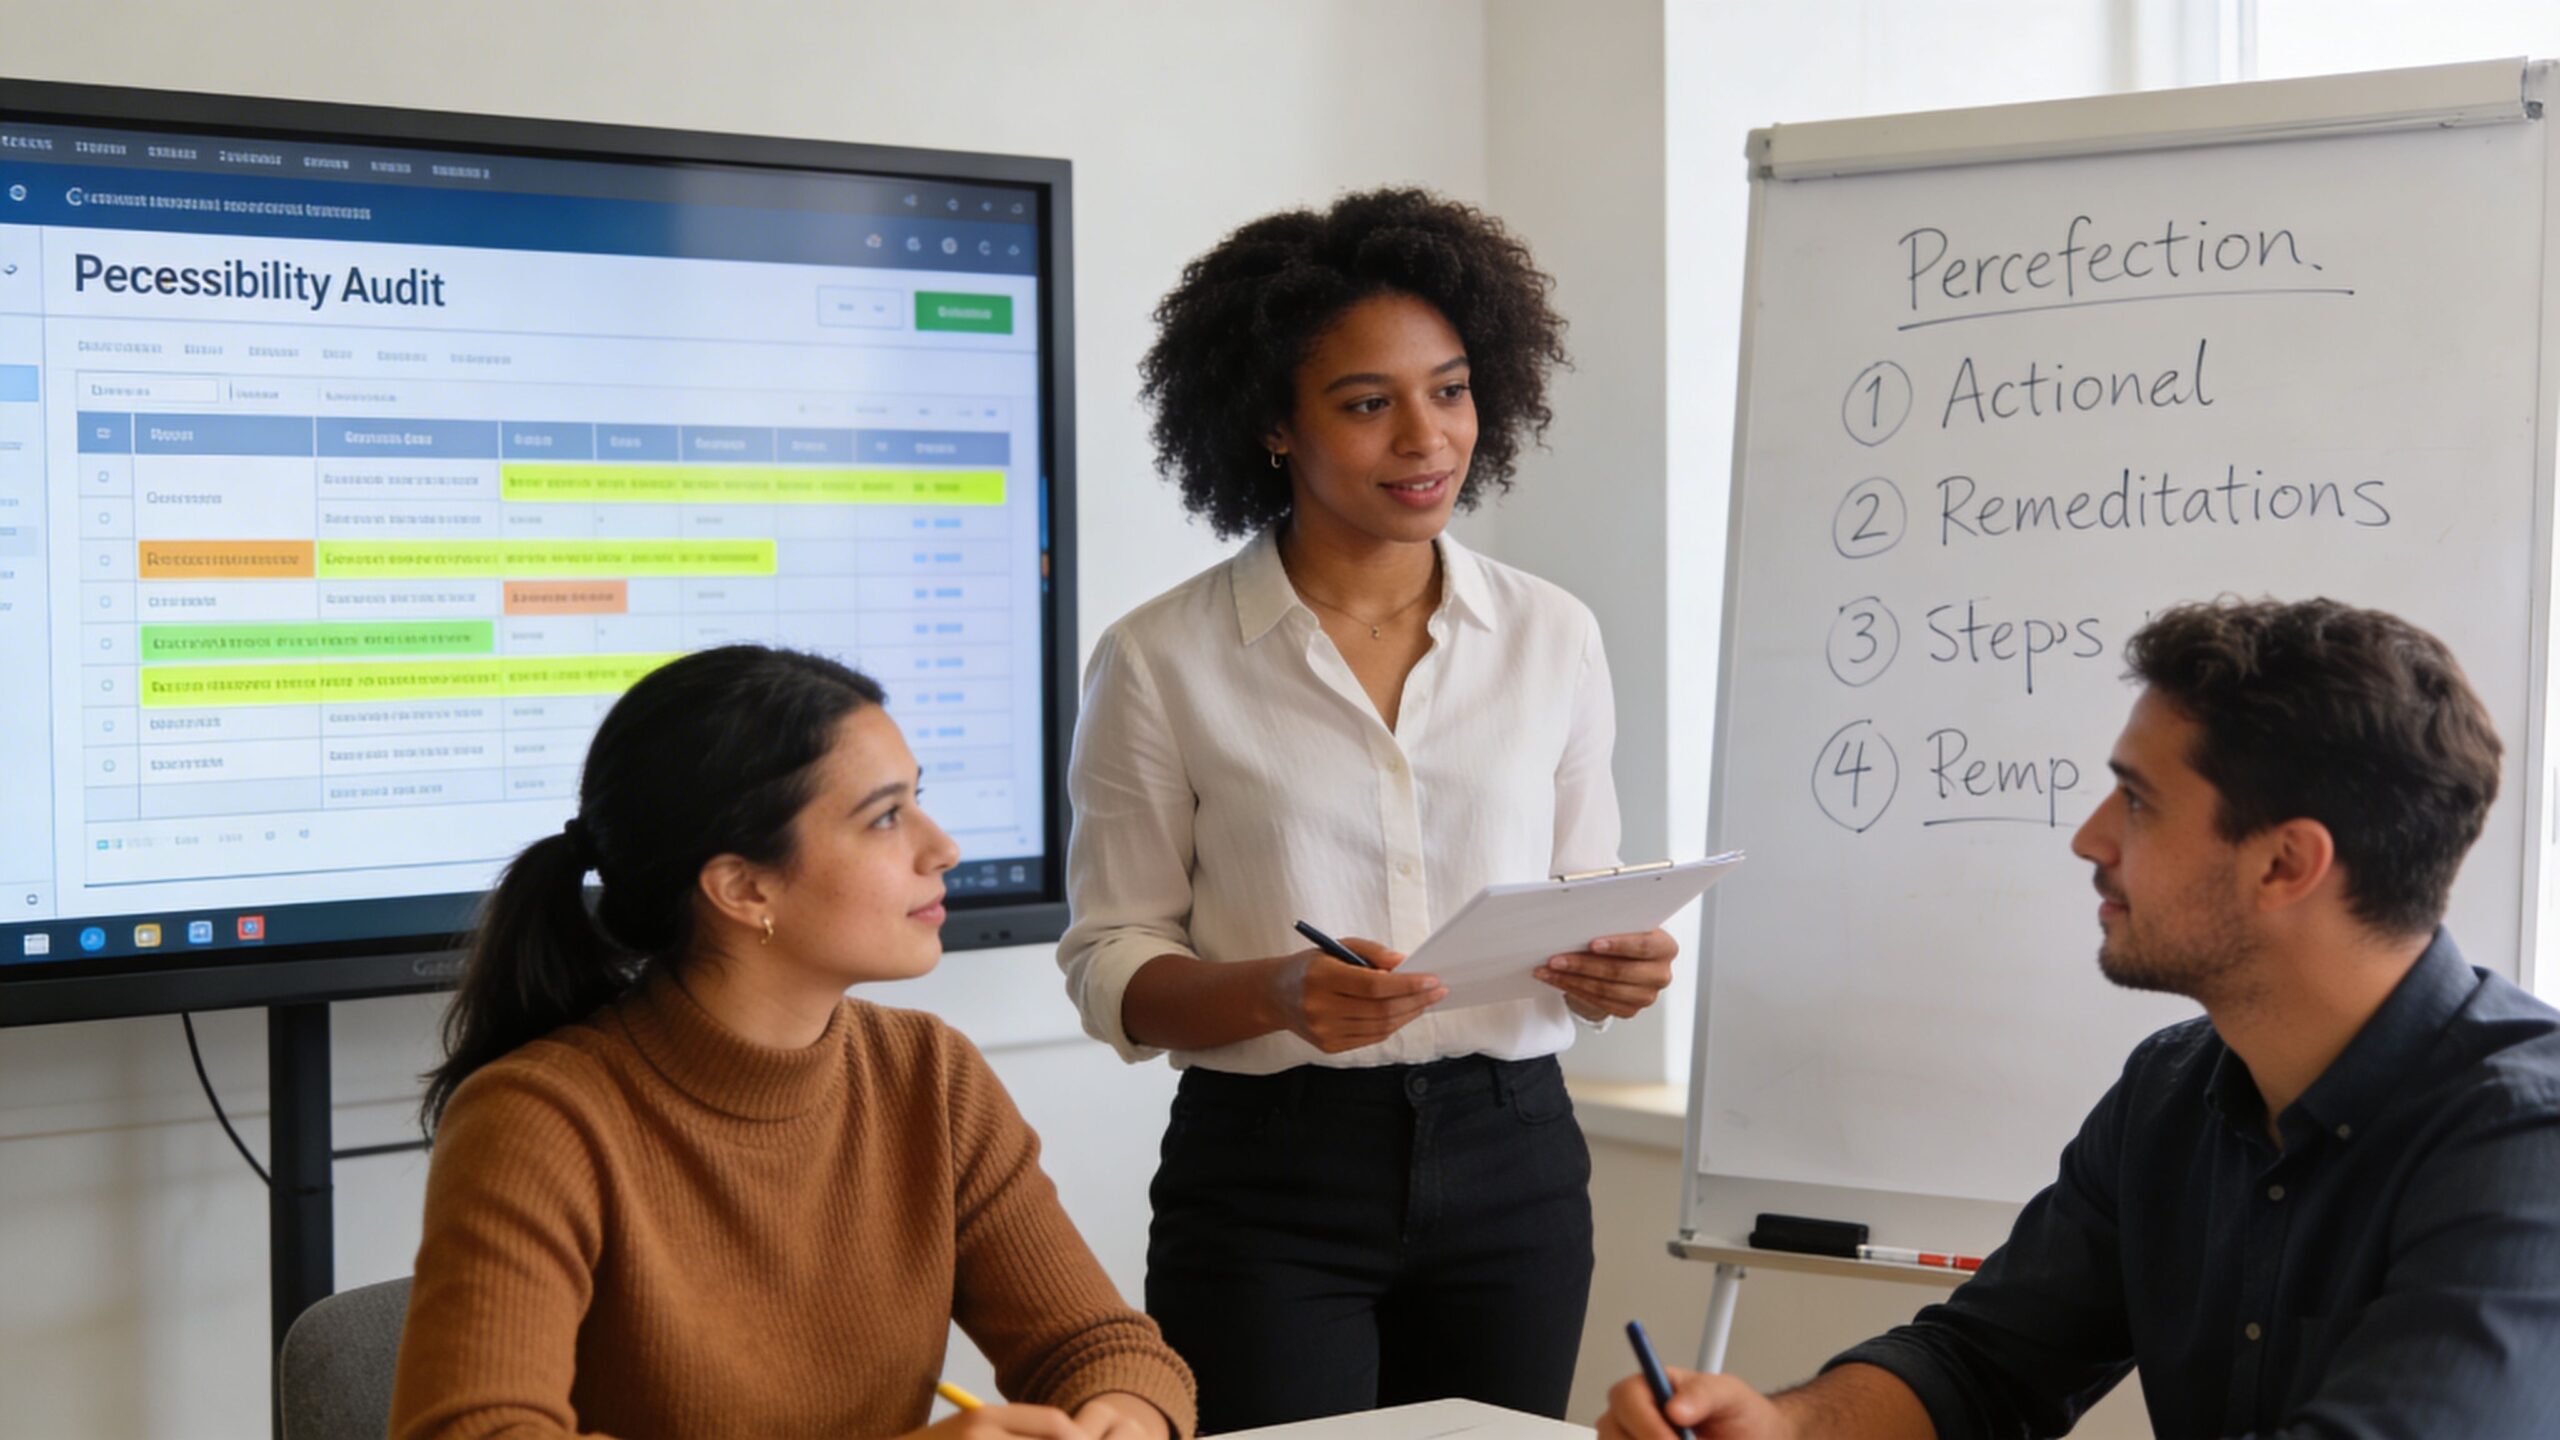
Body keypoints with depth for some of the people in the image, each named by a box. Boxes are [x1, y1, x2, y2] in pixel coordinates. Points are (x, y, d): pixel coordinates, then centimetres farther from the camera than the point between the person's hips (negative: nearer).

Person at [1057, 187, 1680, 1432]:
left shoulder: (1552, 639, 5)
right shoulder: (1162, 662, -4)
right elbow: (1110, 967, -2)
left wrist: (1617, 969, -10)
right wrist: (1278, 993, -21)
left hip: (1508, 1159, 3)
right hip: (1269, 1177, -3)